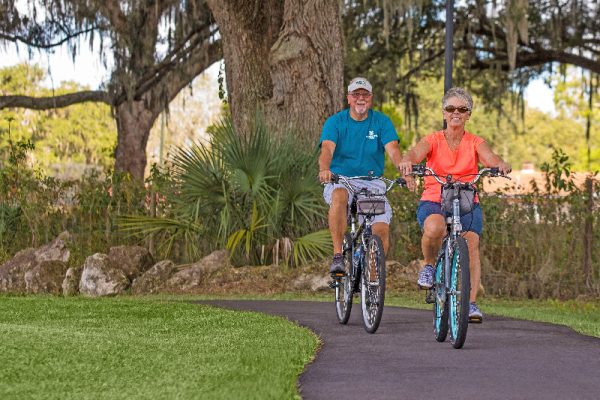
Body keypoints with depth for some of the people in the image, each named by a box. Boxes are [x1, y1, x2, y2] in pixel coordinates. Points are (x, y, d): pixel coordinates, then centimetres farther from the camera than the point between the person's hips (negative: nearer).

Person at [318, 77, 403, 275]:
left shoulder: (381, 121, 3)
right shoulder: (335, 122, 0)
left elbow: (393, 150, -12)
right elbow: (327, 149, -17)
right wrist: (324, 169, -40)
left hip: (372, 184, 2)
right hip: (340, 181, -2)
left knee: (382, 229, -18)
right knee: (339, 196, -37)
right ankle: (337, 256, -34)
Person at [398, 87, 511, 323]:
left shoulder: (475, 143, 6)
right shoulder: (433, 141, 2)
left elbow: (489, 158, -14)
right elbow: (415, 153, -18)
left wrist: (501, 165, -39)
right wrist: (406, 161, -43)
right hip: (433, 202, -1)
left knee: (471, 244, -25)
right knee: (434, 228, -36)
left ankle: (471, 303, -24)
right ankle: (429, 265, -6)